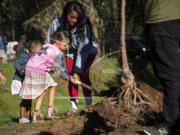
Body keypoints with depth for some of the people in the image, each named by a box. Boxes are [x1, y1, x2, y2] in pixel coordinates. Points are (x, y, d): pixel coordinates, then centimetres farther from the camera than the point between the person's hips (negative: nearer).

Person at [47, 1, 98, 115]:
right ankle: (74, 107, 3)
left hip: (88, 51, -4)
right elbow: (49, 43, -14)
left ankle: (89, 105, -12)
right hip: (71, 51, 4)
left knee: (83, 75, -18)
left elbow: (82, 51, -35)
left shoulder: (84, 27, -36)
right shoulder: (57, 24, -27)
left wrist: (77, 71, -36)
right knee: (71, 78, -3)